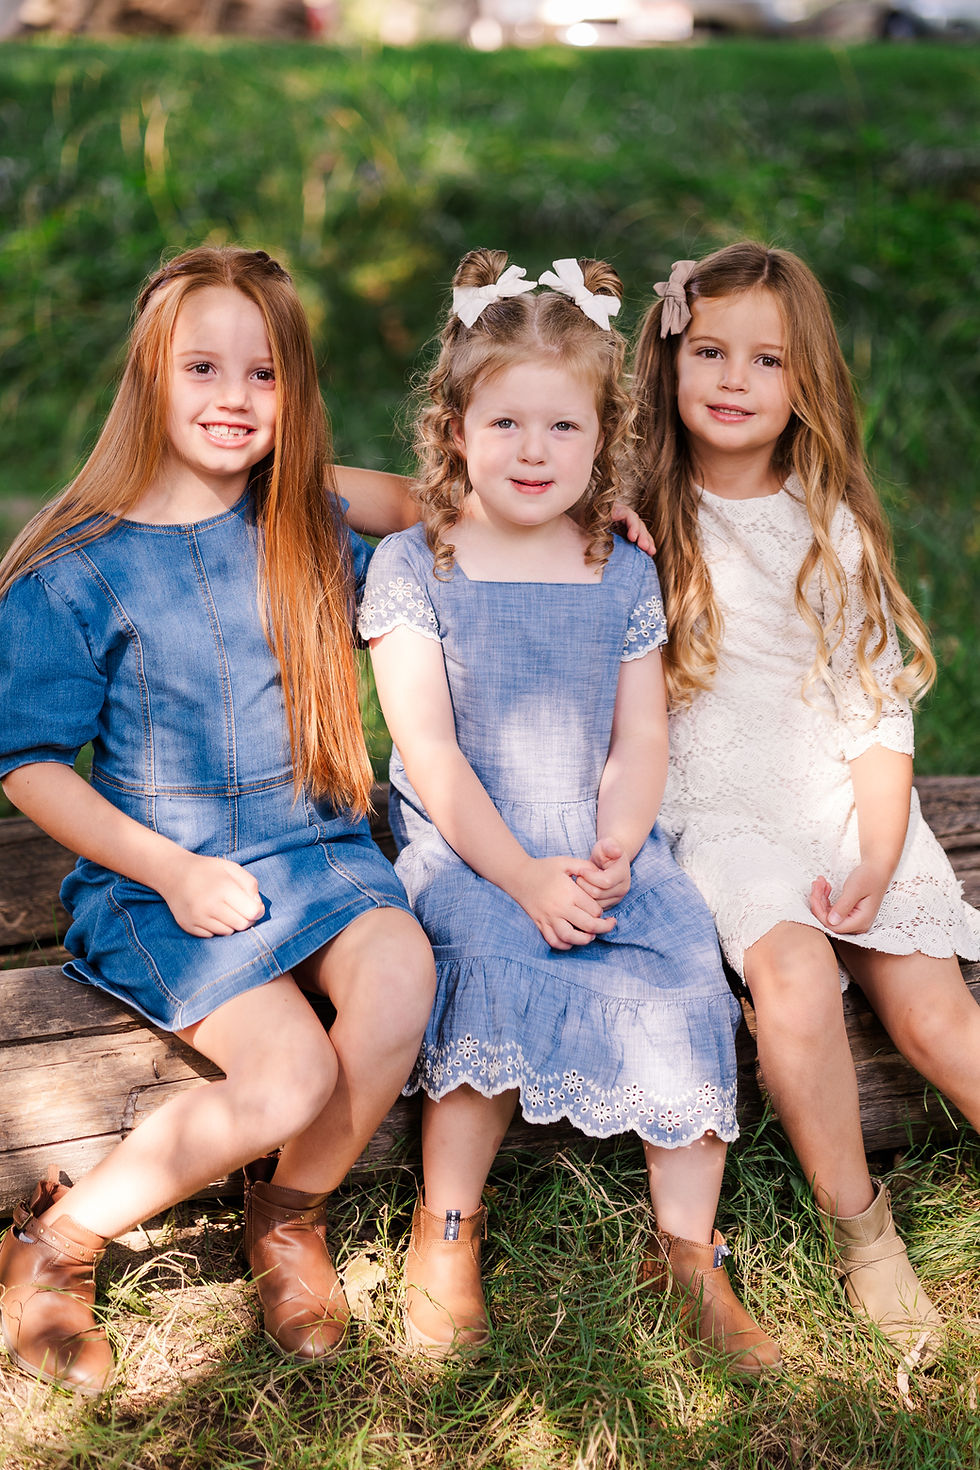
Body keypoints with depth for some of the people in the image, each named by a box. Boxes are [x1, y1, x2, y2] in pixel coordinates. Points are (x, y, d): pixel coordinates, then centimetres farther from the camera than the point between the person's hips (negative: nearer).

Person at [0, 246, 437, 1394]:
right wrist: (170, 870, -15)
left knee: (401, 980, -28)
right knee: (292, 1074, -26)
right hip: (156, 870, -4)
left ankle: (289, 1214, 2)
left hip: (312, 844, 4)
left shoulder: (314, 529, 6)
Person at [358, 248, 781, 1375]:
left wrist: (613, 854, -13)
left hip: (602, 846, 3)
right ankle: (446, 1227, -10)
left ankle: (687, 1249, -5)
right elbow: (429, 752, -9)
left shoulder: (625, 574, 7)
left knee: (688, 979, -20)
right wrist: (522, 876, -17)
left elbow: (640, 740, 6)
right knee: (499, 969, -30)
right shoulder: (411, 566, -3)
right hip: (460, 845, -3)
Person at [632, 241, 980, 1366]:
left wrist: (879, 860, -6)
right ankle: (857, 1227, -13)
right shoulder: (636, 522, 2)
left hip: (842, 803, 2)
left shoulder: (835, 529, 7)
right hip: (714, 812, -2)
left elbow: (877, 703, 5)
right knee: (791, 967, -28)